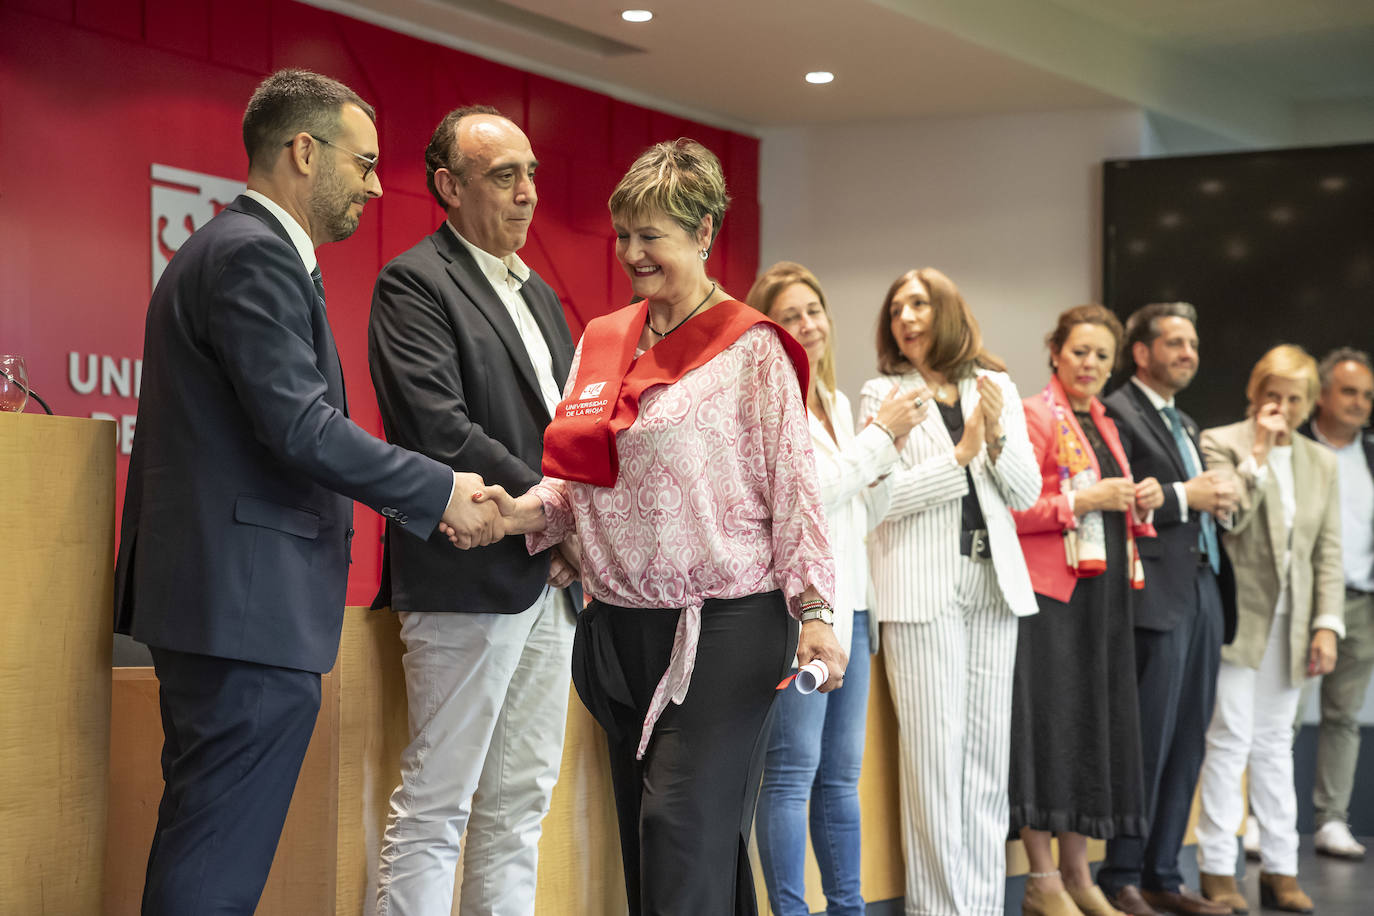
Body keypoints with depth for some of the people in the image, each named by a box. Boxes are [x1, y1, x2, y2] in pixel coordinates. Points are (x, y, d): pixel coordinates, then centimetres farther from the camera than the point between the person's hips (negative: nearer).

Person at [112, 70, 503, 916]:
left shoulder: (229, 246, 20)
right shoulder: (255, 254, -13)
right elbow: (300, 427, -21)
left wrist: (421, 501, 19)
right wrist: (440, 493, -11)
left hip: (222, 598, 11)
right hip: (249, 605, -11)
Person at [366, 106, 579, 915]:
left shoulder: (539, 294, 20)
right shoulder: (415, 284, -7)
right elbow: (437, 429, -19)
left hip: (550, 577, 9)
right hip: (475, 576, -8)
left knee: (521, 804, 11)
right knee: (434, 807, -4)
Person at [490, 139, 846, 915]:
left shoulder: (751, 348, -3)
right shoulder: (604, 341, 13)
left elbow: (794, 481, -6)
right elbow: (581, 479, 16)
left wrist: (814, 610, -14)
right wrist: (523, 512, -4)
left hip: (723, 625, -6)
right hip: (621, 623, 6)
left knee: (685, 830, -12)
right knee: (645, 835, 10)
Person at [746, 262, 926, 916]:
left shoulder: (836, 403, 18)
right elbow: (806, 491, -15)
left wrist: (886, 453, 5)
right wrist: (881, 435, -7)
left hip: (848, 603, 8)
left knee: (841, 772, 12)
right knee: (792, 771, -7)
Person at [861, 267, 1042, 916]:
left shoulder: (997, 388, 13)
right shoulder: (882, 395, 3)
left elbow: (1027, 492, 8)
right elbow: (882, 495, -8)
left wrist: (996, 439, -9)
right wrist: (961, 453, -13)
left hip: (995, 580, 4)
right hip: (922, 587, -4)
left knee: (988, 751, 7)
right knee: (935, 754, -5)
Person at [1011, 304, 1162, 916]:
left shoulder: (1104, 425, 19)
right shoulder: (1035, 417, -6)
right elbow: (1009, 510, -15)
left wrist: (1140, 504, 6)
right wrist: (1085, 500, -20)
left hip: (1105, 593, 8)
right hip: (1049, 593, -8)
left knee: (1094, 725, 7)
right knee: (1048, 722, -7)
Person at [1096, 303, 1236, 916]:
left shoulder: (1187, 426, 23)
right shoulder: (1118, 414, -5)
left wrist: (1218, 498, 4)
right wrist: (1183, 496, -15)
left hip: (1204, 592, 9)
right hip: (1156, 596, -9)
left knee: (1187, 744, 9)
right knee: (1147, 743, -7)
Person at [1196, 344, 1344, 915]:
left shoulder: (1321, 463, 12)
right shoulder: (1221, 444, -3)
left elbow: (1328, 553, 10)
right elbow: (1228, 517, -17)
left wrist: (1328, 624, 2)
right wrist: (1258, 454, -17)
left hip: (1290, 624, 5)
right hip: (1238, 615, -5)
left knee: (1275, 743, 10)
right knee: (1230, 738, -6)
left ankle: (1279, 868, 14)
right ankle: (1217, 869, 1)